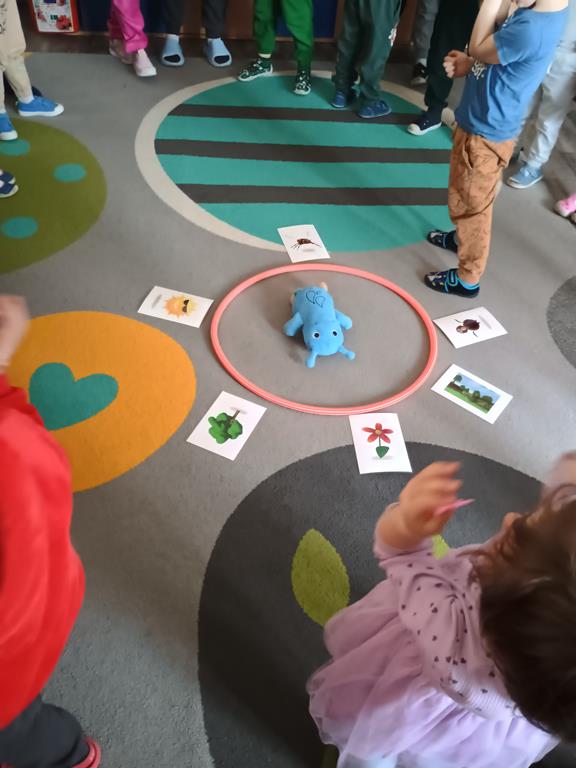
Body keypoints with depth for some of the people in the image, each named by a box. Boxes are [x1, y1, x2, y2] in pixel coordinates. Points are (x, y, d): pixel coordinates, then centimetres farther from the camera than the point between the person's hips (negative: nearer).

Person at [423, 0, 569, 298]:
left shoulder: (531, 29, -33)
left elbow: (479, 49, -18)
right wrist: (469, 65, -5)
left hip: (485, 131, -9)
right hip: (486, 123, 9)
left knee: (471, 204, 8)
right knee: (468, 199, 29)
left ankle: (467, 279, 25)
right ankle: (462, 238, 54)